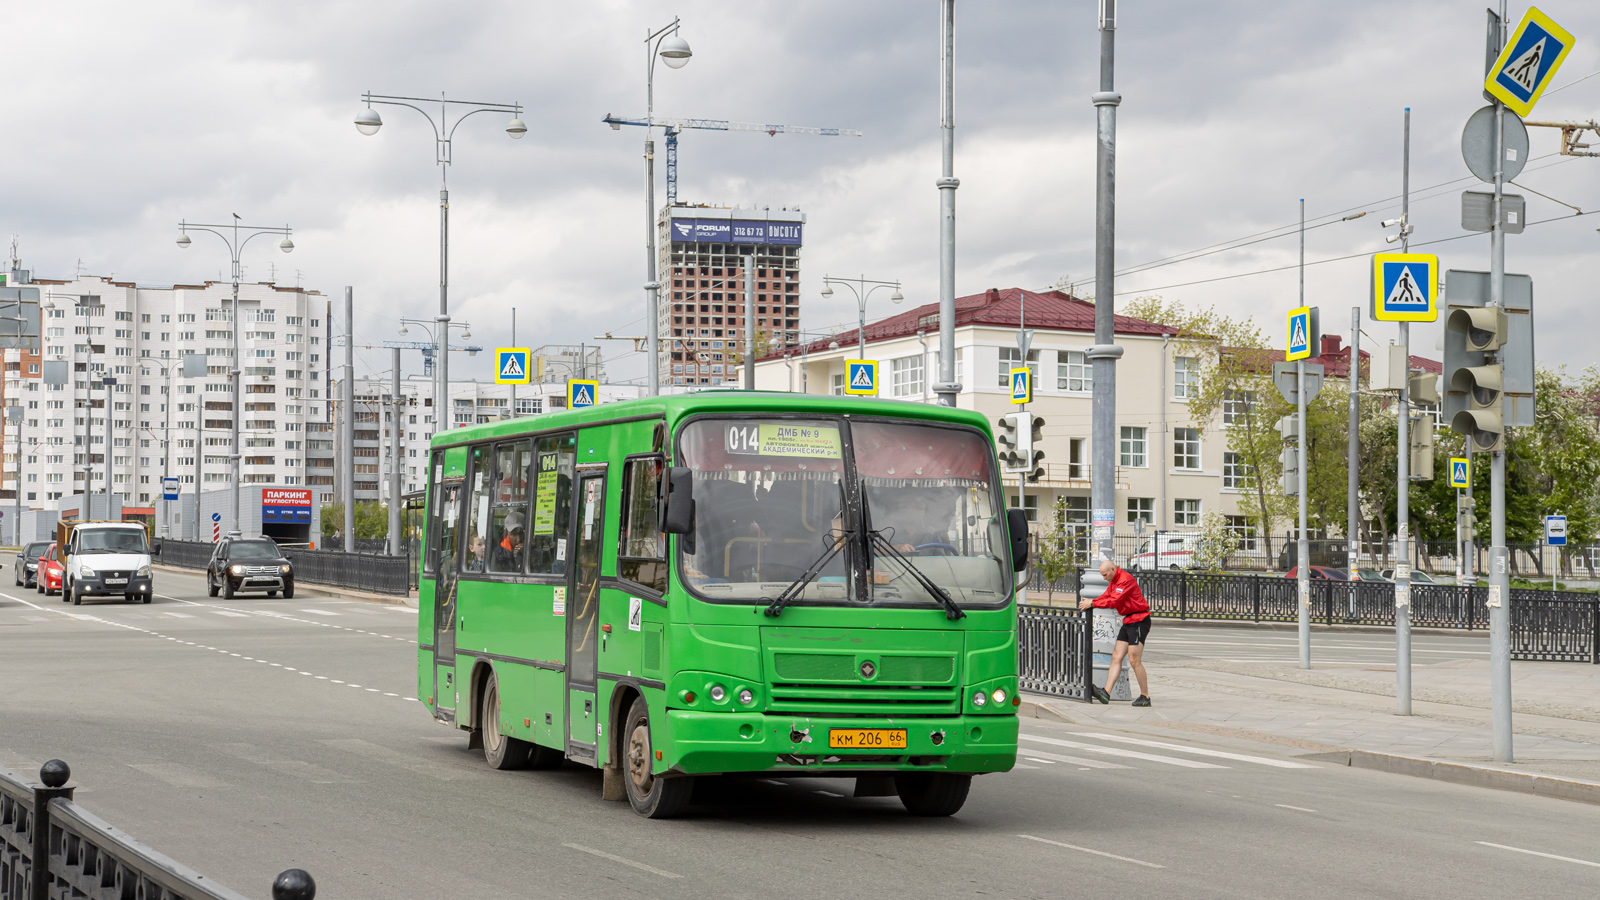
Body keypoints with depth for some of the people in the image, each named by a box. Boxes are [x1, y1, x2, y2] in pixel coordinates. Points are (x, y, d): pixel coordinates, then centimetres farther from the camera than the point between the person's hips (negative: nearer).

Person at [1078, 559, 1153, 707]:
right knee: (1116, 657, 1)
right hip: (1128, 622, 10)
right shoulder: (1113, 581, 15)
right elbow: (1105, 597, 12)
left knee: (1134, 661, -10)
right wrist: (1089, 602, -4)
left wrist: (1092, 603, -21)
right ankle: (1106, 692, -6)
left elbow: (1113, 601, -24)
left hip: (1139, 621, -10)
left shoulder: (1126, 580, -18)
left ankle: (1145, 697, -1)